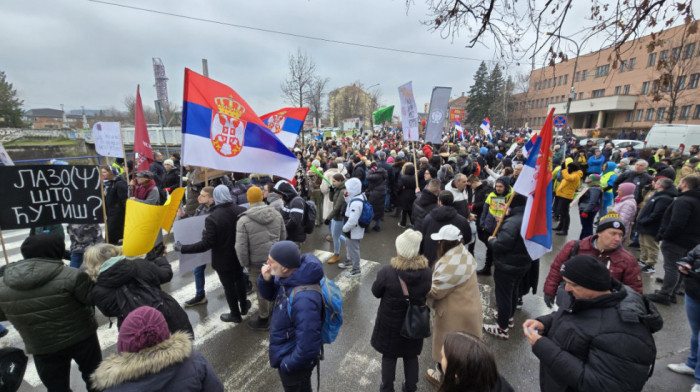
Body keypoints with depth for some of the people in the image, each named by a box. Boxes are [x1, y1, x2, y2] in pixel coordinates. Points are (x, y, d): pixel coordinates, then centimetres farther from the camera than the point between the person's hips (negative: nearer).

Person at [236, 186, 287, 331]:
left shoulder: (244, 220, -19)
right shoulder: (276, 214, -5)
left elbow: (241, 247, -17)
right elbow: (283, 236, 4)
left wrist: (245, 264, -2)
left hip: (257, 264, -4)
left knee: (262, 292, 13)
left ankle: (263, 320, 31)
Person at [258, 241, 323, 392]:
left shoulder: (304, 299, -41)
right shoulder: (289, 276, -15)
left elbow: (308, 346, -34)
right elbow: (269, 295, 2)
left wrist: (286, 365, -17)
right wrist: (266, 279, -19)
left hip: (295, 362, -7)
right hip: (285, 349, 7)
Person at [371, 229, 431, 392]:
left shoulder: (387, 272, -30)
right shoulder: (427, 272, -21)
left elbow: (376, 292, -13)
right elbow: (427, 294, -3)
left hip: (390, 325, -2)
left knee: (389, 356, 22)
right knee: (411, 356, 26)